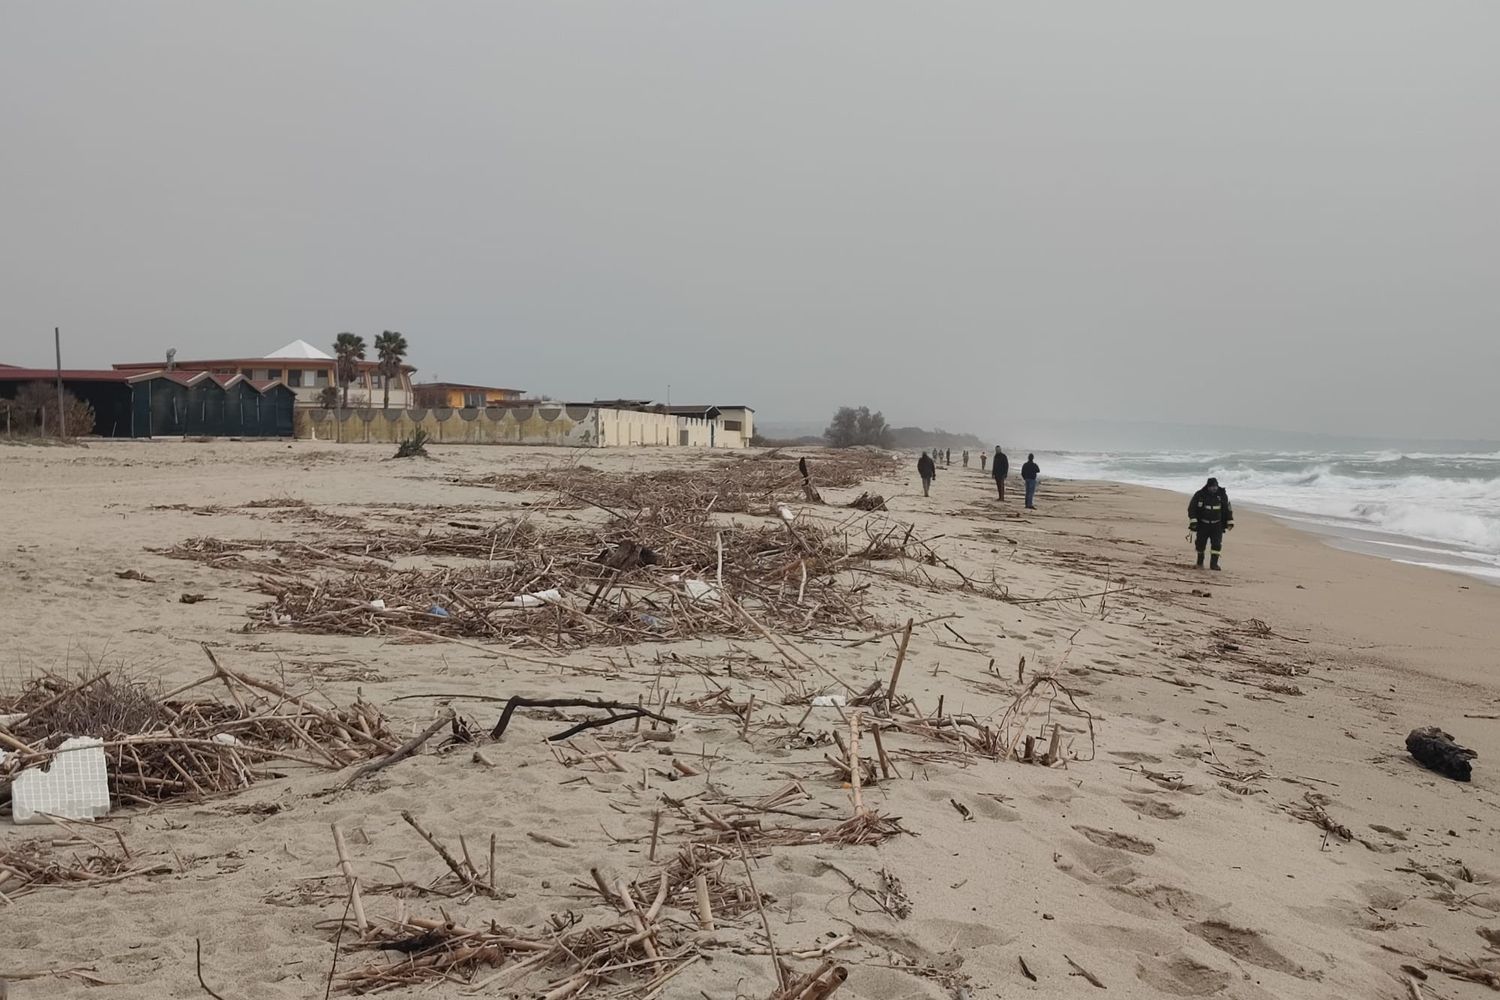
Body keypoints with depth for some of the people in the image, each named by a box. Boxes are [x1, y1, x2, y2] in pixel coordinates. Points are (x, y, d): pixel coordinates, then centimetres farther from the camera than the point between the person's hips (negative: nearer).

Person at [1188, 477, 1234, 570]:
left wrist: (1230, 522, 8)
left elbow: (1228, 509, 10)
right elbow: (1191, 508, -4)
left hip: (1217, 525, 1)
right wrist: (1193, 521, -12)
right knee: (1200, 544, 5)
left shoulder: (1222, 495, 0)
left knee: (1217, 544, -10)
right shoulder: (1199, 495, -7)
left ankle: (1214, 564, -5)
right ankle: (1200, 563, 24)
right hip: (1202, 525, -1)